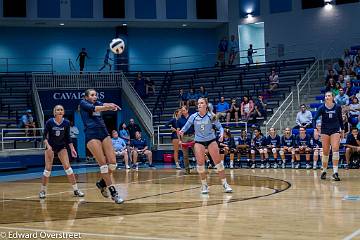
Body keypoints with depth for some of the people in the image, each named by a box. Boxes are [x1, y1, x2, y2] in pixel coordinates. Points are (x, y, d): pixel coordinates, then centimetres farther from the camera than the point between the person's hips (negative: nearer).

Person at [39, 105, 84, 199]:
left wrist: (72, 148, -6)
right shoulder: (49, 122, -15)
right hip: (50, 146, -1)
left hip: (61, 147, 2)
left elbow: (67, 137, 0)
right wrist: (48, 146, -26)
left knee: (67, 167, -8)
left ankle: (76, 190, -3)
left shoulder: (66, 123, -8)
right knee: (48, 169, -6)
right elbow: (45, 136, -11)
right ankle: (42, 191, 8)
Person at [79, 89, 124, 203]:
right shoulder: (83, 103, 8)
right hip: (91, 135, -5)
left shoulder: (98, 103, 21)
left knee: (112, 163, -6)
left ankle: (102, 183, 19)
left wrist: (111, 106, -27)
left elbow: (105, 106, -2)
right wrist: (105, 106, -32)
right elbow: (92, 108, -13)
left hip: (104, 133, 5)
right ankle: (113, 192, -7)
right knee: (103, 163, -12)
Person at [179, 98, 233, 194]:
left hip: (211, 140, -1)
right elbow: (186, 126, 3)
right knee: (200, 163, -7)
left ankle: (225, 183, 7)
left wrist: (222, 134, -21)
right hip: (199, 141, 1)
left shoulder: (211, 116, -9)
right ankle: (204, 185, 8)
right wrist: (182, 131, -18)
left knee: (218, 161, -4)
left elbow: (219, 126, -3)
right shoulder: (193, 116, -6)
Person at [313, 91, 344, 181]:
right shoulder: (322, 108, -5)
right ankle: (324, 171, 18)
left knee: (335, 149, -17)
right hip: (325, 131, 0)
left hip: (335, 130, 0)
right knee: (325, 152, 1)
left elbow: (340, 119, 12)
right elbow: (315, 119, -11)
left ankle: (335, 172, -17)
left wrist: (342, 130, 14)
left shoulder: (337, 107, -1)